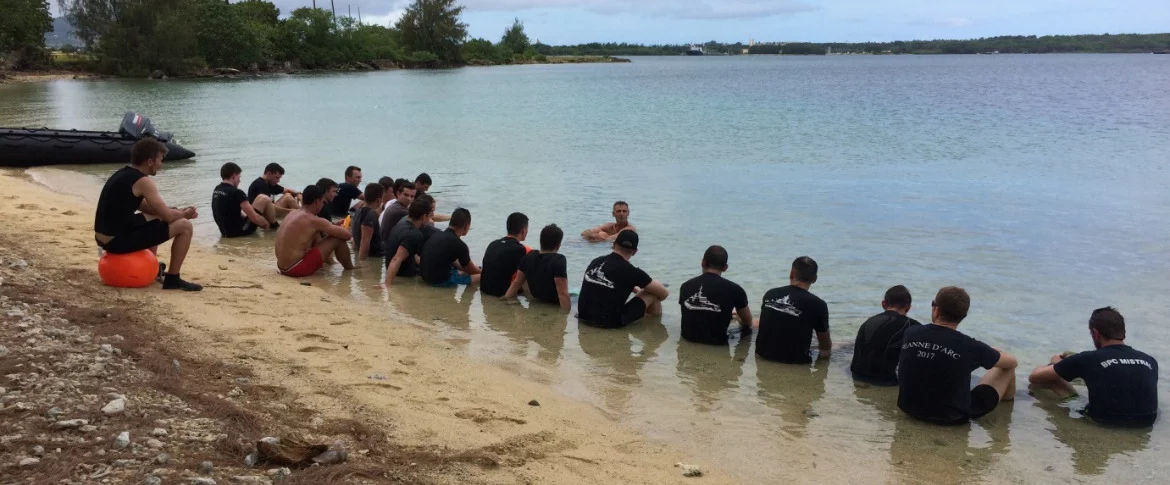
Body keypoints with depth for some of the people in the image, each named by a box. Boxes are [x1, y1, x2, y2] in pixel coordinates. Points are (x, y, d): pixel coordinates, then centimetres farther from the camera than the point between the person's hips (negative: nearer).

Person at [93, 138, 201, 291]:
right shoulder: (143, 181, -16)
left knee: (155, 218, 35)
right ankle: (173, 279, 2)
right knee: (185, 226, -8)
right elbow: (168, 216, -15)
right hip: (118, 241, -10)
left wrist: (177, 212, 15)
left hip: (105, 237, 10)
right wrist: (184, 214, 7)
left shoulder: (123, 174, 13)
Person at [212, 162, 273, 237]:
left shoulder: (216, 190, 7)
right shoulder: (236, 192, -19)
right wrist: (266, 224, 2)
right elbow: (255, 218, -17)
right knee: (265, 199, 3)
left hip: (226, 232, 8)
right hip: (241, 230, -8)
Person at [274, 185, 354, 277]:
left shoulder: (292, 215, 10)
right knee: (338, 239, -2)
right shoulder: (315, 221, -14)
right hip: (297, 269, -9)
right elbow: (346, 235, -12)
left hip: (283, 268, 9)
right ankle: (350, 270, 18)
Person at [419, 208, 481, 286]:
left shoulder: (438, 235, 8)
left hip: (427, 276, 9)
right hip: (441, 280, -9)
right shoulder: (459, 244, -17)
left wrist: (475, 268, 25)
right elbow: (472, 271, 0)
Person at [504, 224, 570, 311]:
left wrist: (505, 299, 10)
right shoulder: (558, 260, -25)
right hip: (554, 305, -7)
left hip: (537, 300, 7)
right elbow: (562, 293, -31)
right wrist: (566, 314, -33)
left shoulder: (529, 256, -5)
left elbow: (516, 283, 2)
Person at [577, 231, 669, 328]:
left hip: (584, 317, 6)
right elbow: (664, 293, 0)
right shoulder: (631, 271, -11)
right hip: (610, 323, -6)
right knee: (652, 293, 6)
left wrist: (637, 290, 37)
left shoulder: (596, 262, 7)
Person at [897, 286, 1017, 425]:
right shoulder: (968, 346, -19)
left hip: (910, 409, 4)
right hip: (953, 418, -4)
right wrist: (992, 352, 22)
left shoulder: (910, 334, -9)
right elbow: (1012, 361, 0)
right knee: (1007, 368, 14)